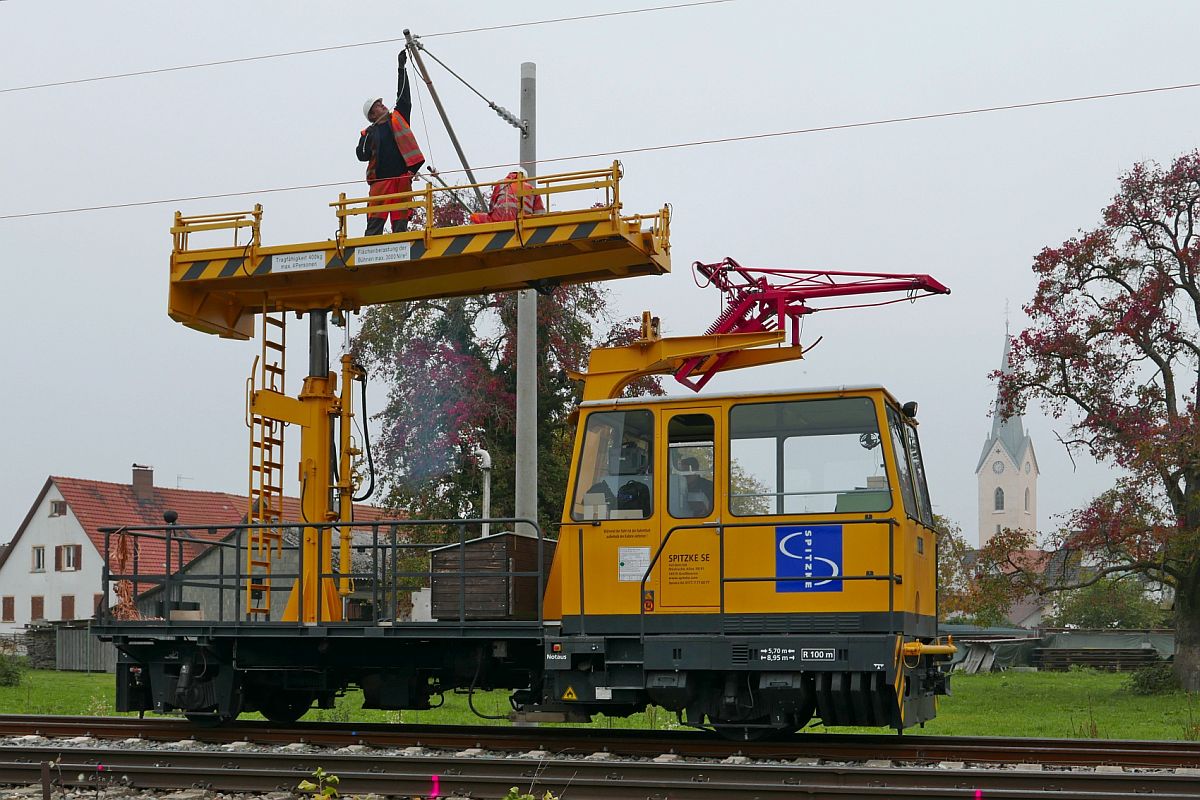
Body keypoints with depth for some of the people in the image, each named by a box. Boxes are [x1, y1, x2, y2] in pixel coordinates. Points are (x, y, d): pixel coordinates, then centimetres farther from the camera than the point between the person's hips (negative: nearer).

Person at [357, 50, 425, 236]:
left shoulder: (398, 119, 20)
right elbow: (362, 155, 2)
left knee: (401, 221, -1)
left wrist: (401, 67, 15)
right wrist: (368, 140, -17)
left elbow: (404, 96, 17)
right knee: (375, 222, -9)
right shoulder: (368, 133, 14)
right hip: (380, 179, -2)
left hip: (402, 177, 2)